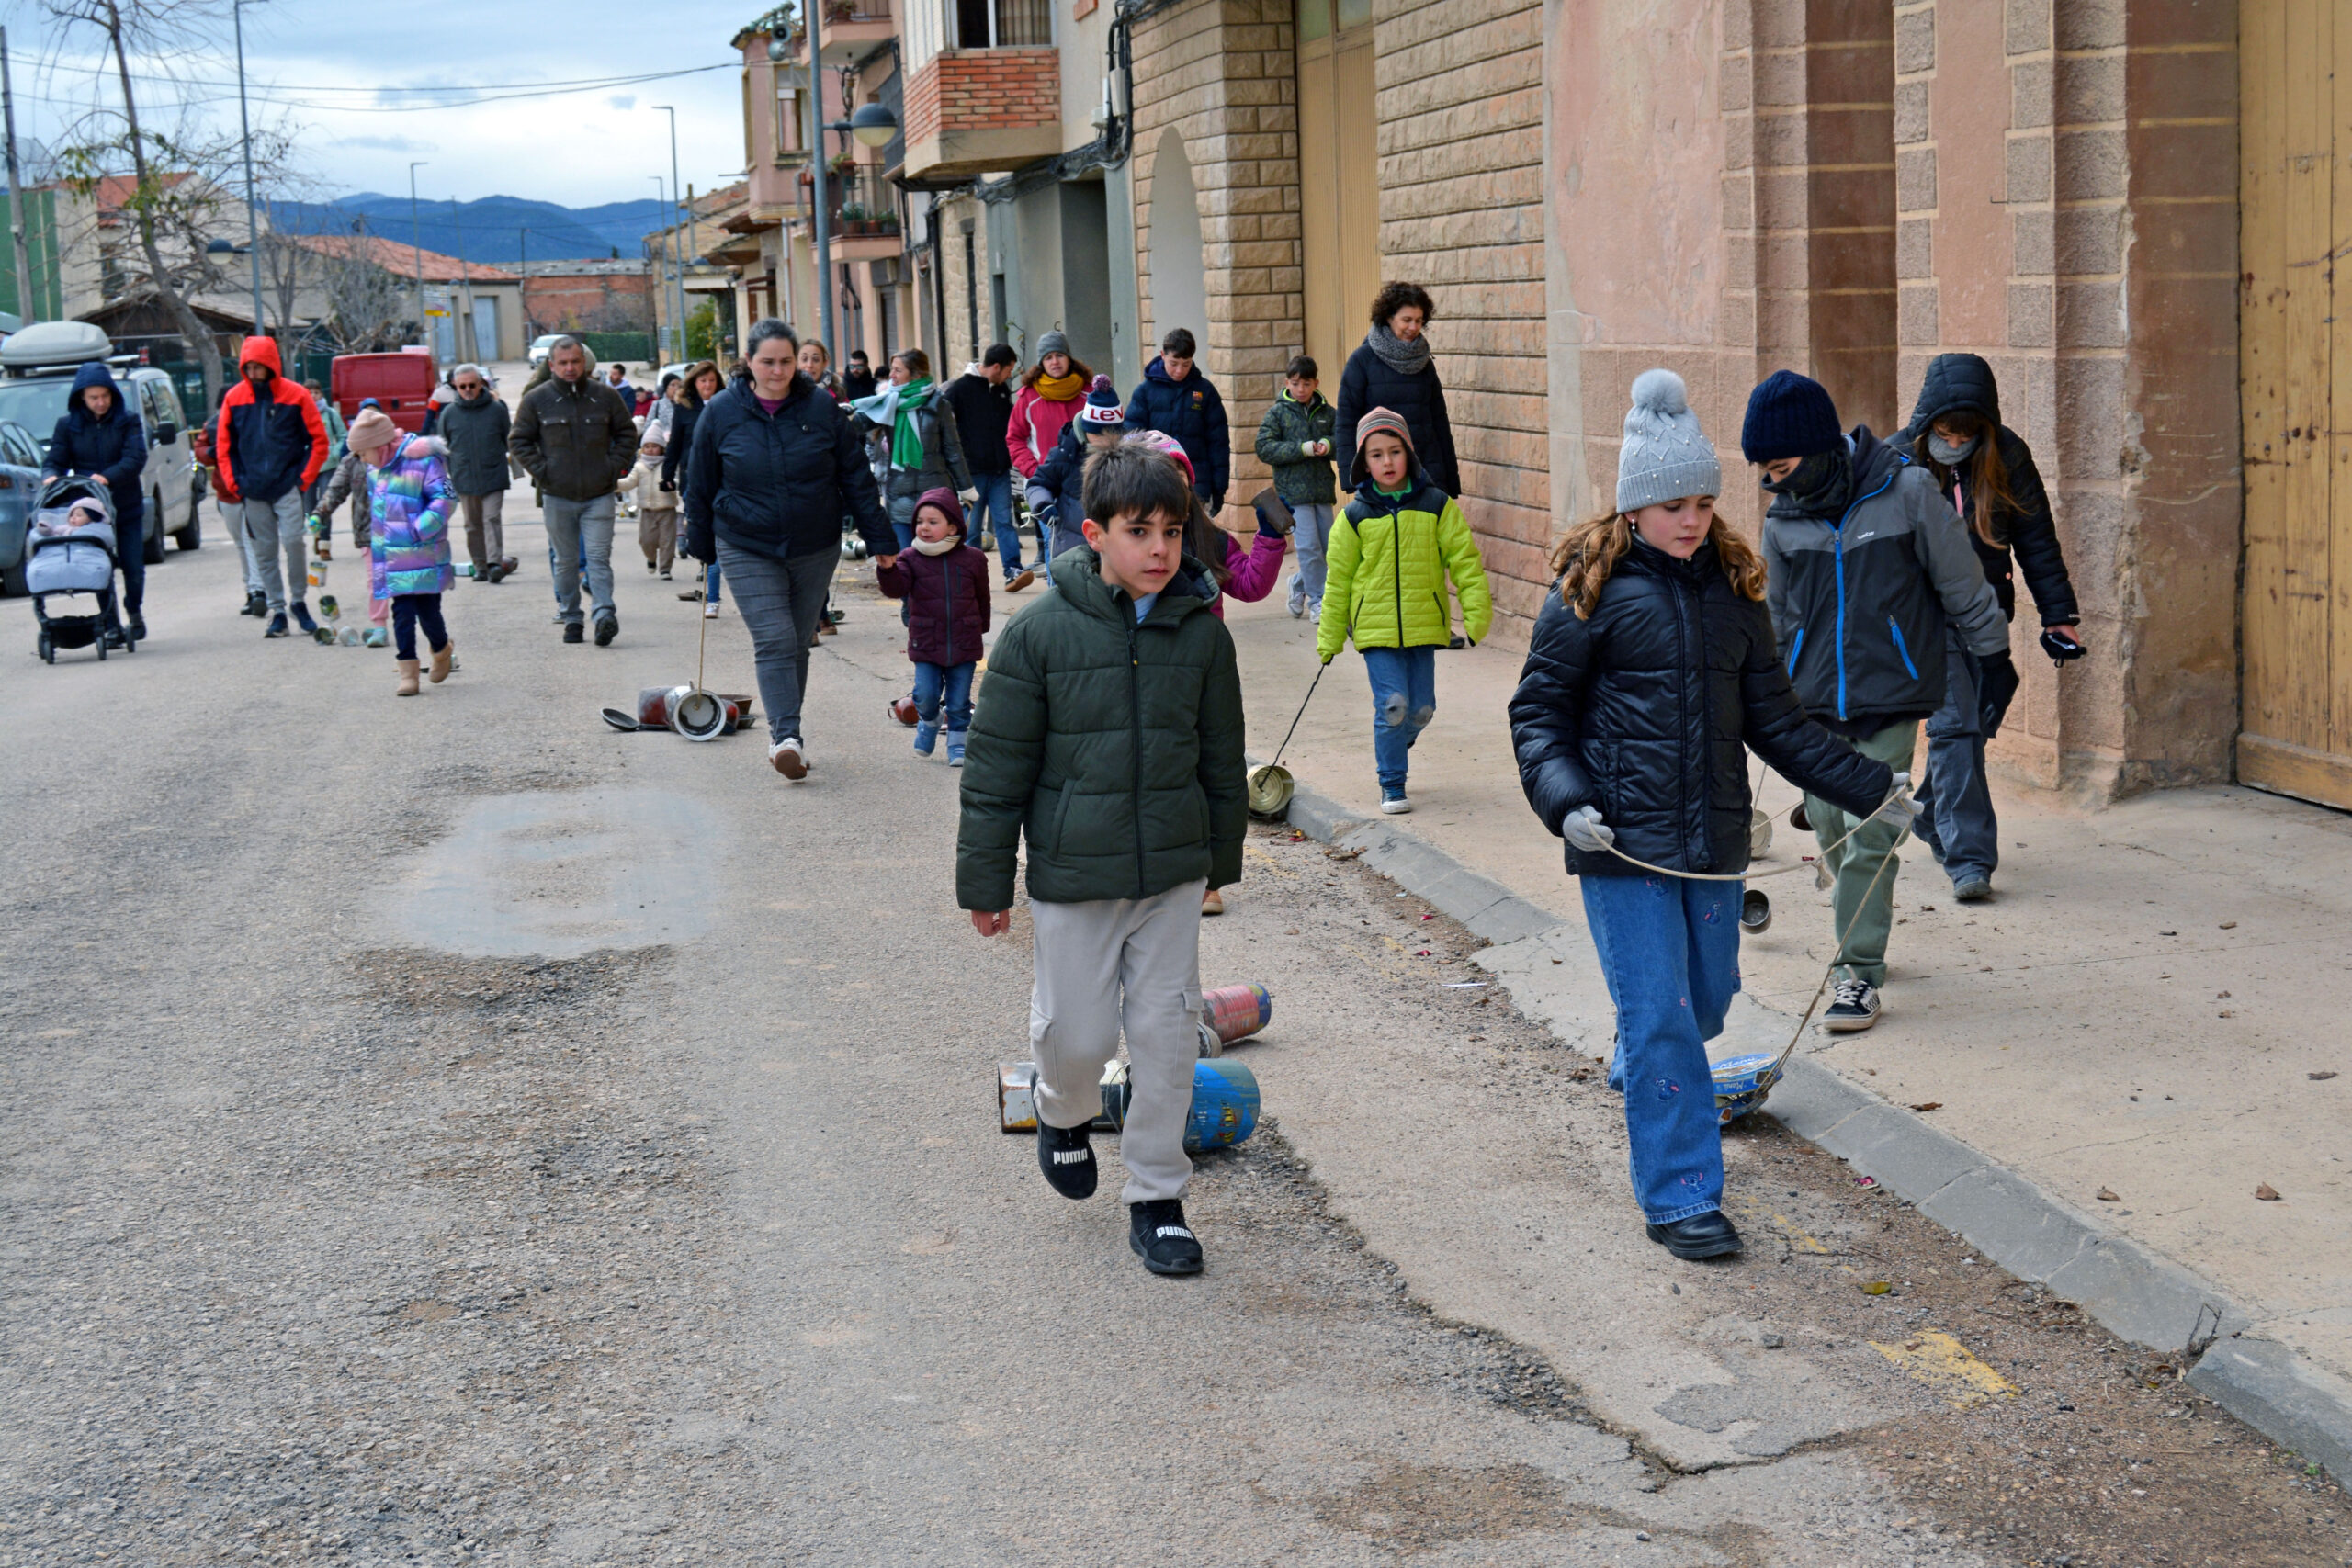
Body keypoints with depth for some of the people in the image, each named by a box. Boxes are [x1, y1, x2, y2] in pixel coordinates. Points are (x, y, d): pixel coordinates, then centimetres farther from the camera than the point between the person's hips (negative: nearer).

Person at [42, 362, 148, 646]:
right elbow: (55, 461, 4)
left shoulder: (128, 420, 0)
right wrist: (51, 476, -20)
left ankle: (134, 612, 31)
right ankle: (112, 626, 2)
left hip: (128, 507, 0)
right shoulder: (67, 424, 4)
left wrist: (107, 477, -26)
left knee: (133, 567, 4)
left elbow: (136, 459, -11)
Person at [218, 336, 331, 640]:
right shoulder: (234, 398, 5)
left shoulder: (295, 395, -2)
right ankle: (277, 609, 13)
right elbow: (224, 445, 12)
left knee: (293, 541, -13)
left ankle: (297, 601, 5)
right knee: (264, 552, 5)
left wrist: (304, 478, -5)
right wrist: (235, 483, 3)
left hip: (287, 487, -3)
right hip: (252, 491, 3)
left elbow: (318, 441, 1)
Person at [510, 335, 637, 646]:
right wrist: (540, 471, -4)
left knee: (599, 558, -9)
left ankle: (604, 614, -17)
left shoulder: (605, 395, 2)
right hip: (557, 496, 1)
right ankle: (571, 617, 16)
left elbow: (627, 434, 13)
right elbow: (518, 441, 7)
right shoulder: (536, 399, 0)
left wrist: (615, 468, 1)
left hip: (599, 495, -1)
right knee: (565, 561, 8)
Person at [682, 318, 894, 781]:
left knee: (799, 643, 10)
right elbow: (700, 484, 6)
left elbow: (856, 477, 3)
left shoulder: (821, 408, -2)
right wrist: (700, 545, 11)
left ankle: (784, 734, 22)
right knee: (774, 640, -15)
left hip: (815, 547, 2)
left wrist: (880, 541, 2)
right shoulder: (721, 412, -4)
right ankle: (787, 736, -19)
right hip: (747, 548, -2)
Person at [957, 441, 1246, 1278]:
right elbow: (996, 767, -6)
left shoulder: (1202, 632, -1)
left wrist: (1220, 856, 17)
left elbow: (1222, 759, 12)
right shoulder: (1041, 631, -11)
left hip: (1174, 869, 3)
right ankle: (1063, 1113, 40)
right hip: (1074, 871, -2)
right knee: (1078, 1030, 5)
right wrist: (985, 880, -3)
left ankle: (1157, 1197, 18)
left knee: (1167, 1030, 4)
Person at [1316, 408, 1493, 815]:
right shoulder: (1354, 517, 0)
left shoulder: (1437, 506, 2)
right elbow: (1338, 580, 6)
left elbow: (1464, 560, 4)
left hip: (1424, 624, 2)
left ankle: (1395, 744, 38)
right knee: (1392, 704, -11)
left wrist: (1477, 612, -5)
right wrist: (1329, 638, 8)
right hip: (1375, 626, -2)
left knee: (1421, 708, 5)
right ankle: (1391, 785, 6)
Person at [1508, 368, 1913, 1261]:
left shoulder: (1732, 588, 9)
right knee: (1659, 1014, -5)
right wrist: (1565, 800, -18)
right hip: (1623, 840, -5)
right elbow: (1538, 712, -2)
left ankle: (1635, 1073, 50)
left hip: (1714, 835, 5)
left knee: (1707, 998, 16)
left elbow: (1773, 718, 14)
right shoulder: (1591, 590, -5)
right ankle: (1680, 1199, 5)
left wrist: (1864, 784, 9)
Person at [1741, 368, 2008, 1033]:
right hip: (1813, 703, 4)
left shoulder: (1907, 491, -9)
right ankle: (1863, 924, 33)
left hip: (1889, 699, -4)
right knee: (1830, 826, 9)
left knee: (1869, 834, -7)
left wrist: (1994, 658, 7)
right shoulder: (1784, 518, 3)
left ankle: (1860, 972, 0)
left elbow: (1961, 585, 0)